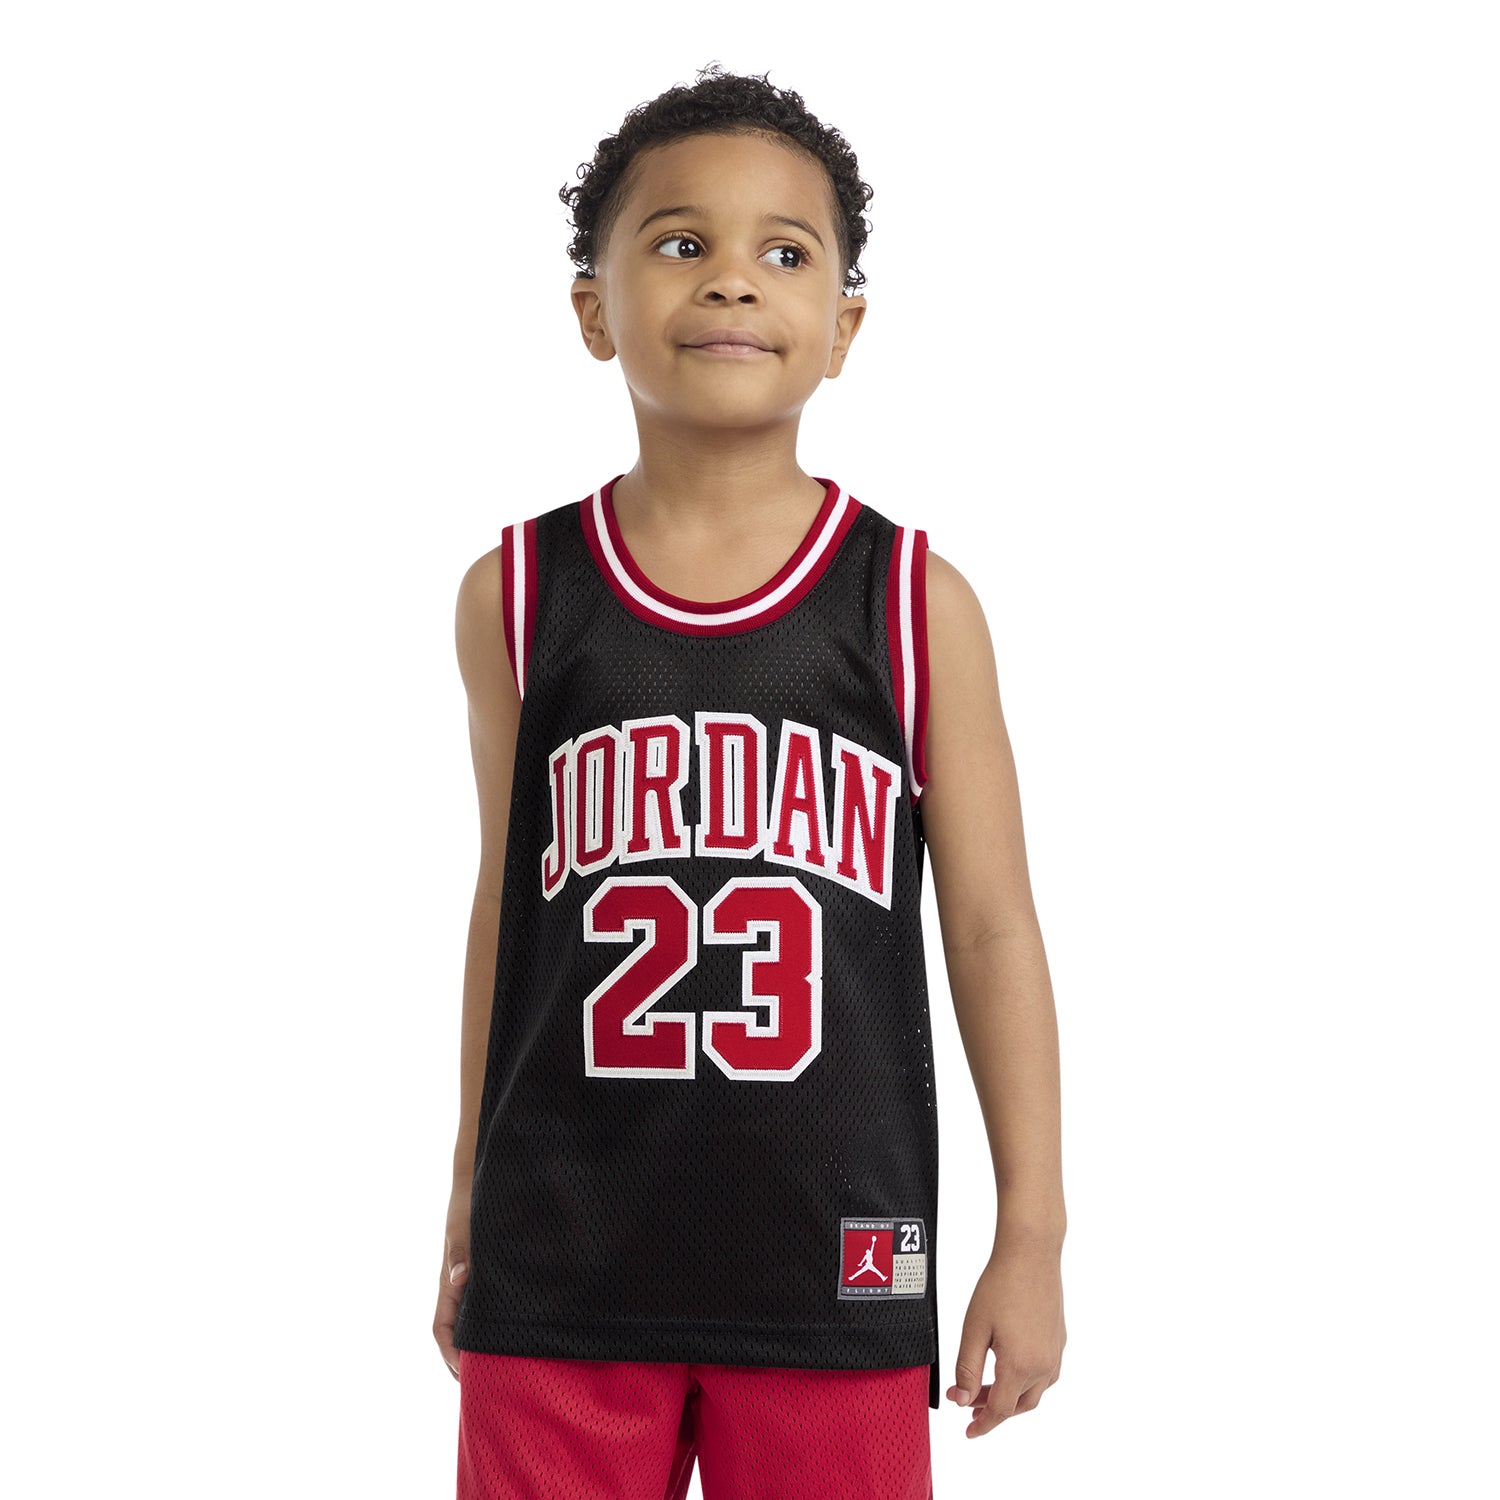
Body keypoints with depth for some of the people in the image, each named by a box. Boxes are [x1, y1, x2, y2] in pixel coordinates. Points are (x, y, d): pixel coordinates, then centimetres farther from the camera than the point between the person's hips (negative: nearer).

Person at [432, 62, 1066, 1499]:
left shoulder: (915, 601, -1)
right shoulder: (518, 594, 3)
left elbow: (990, 927, 2)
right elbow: (508, 901, 11)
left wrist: (1031, 1238, 0)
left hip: (829, 1268, -1)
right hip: (565, 1259, 1)